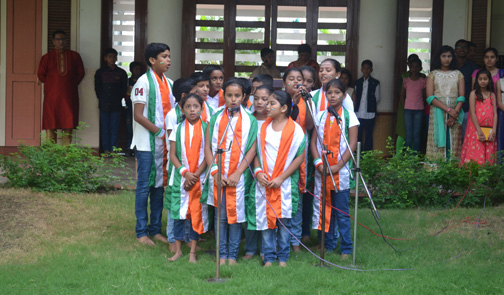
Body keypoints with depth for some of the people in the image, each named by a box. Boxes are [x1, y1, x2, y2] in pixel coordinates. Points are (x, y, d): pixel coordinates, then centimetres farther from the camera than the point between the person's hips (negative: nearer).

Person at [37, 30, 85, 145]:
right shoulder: (47, 57, 6)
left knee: (68, 126, -3)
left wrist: (72, 84, 8)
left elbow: (80, 73, 14)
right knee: (50, 126, -4)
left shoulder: (74, 56, 8)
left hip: (69, 96, 1)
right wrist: (51, 84, 7)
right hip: (51, 95, -1)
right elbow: (41, 75, 10)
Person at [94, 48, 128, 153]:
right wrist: (101, 98, 5)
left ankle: (114, 149, 4)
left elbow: (124, 88, 10)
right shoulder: (100, 72, 7)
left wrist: (119, 98, 3)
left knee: (115, 128, -1)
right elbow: (97, 88, 12)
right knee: (105, 128, 2)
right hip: (104, 104, 1)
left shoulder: (121, 73, 5)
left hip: (116, 105, -1)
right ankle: (106, 149, 8)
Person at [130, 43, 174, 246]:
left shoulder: (169, 83, 12)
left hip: (164, 143, 7)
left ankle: (155, 229, 18)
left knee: (159, 185, 10)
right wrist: (159, 131, -18)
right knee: (144, 186, -1)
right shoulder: (144, 82, -10)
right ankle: (141, 232, 6)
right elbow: (138, 115, -14)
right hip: (147, 143, -7)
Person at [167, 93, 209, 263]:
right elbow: (172, 155, 3)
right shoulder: (178, 129, 4)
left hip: (200, 177, -1)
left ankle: (193, 252, 10)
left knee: (197, 213, 1)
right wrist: (185, 172, -10)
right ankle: (178, 250, 14)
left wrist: (195, 175, -10)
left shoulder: (206, 129, 0)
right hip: (181, 177, 1)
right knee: (178, 211, 2)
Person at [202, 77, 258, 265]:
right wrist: (215, 172, -6)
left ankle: (233, 255, 10)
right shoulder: (216, 118, 7)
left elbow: (252, 150, -2)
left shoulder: (250, 120, 3)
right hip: (218, 176, 1)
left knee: (236, 214, 1)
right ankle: (222, 254, 13)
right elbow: (208, 146, 4)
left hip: (238, 177, -1)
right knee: (220, 215, 4)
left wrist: (237, 173, -10)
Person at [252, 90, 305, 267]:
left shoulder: (295, 129, -5)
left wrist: (281, 178, -12)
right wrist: (258, 171, -6)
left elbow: (300, 157, -7)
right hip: (264, 183, 3)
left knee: (284, 220, 2)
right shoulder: (263, 128, 8)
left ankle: (283, 258, 12)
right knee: (265, 219, 4)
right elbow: (256, 152, 12)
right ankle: (269, 258, 12)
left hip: (285, 183, -3)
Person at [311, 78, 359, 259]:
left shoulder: (349, 116, -1)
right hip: (322, 170, 4)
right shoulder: (320, 116, 9)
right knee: (325, 209, 8)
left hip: (341, 171, -3)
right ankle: (328, 246, 18)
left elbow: (352, 145, -5)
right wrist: (318, 163, -8)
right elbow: (313, 142, 8)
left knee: (342, 212, -2)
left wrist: (337, 166, -13)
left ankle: (346, 249, 5)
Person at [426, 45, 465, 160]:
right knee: (438, 141, -6)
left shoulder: (458, 74, 13)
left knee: (453, 142, -3)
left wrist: (455, 113, -13)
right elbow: (430, 97, -4)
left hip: (455, 112, 1)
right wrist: (448, 110, -15)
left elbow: (461, 96, 4)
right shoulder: (433, 75, 8)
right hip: (438, 111, -1)